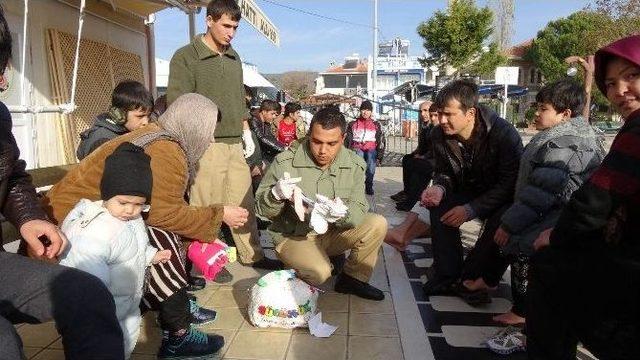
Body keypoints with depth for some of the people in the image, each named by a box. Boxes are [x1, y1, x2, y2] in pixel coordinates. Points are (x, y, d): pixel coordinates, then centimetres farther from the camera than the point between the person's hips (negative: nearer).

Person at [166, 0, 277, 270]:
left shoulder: (234, 58, 16)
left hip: (235, 143, 6)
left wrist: (246, 131, 19)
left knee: (244, 202, 11)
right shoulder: (186, 57, -4)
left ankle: (252, 255, 23)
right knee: (206, 206, -1)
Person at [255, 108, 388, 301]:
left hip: (333, 233, 4)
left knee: (377, 224, -15)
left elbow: (358, 211, -11)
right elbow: (263, 209, -10)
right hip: (294, 236, -4)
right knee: (320, 271, -31)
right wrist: (277, 194, -33)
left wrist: (342, 213, -36)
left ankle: (352, 278, 6)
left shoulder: (355, 165, -7)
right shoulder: (285, 162, -16)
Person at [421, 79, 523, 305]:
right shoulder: (439, 136, -11)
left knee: (502, 221, -35)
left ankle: (468, 278, -18)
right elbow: (444, 172, 2)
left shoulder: (504, 134, -27)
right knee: (439, 204, -21)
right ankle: (447, 276, -17)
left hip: (504, 198, -5)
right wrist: (439, 188, -24)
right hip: (468, 192, 5)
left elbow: (511, 183, -27)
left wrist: (471, 209, -35)